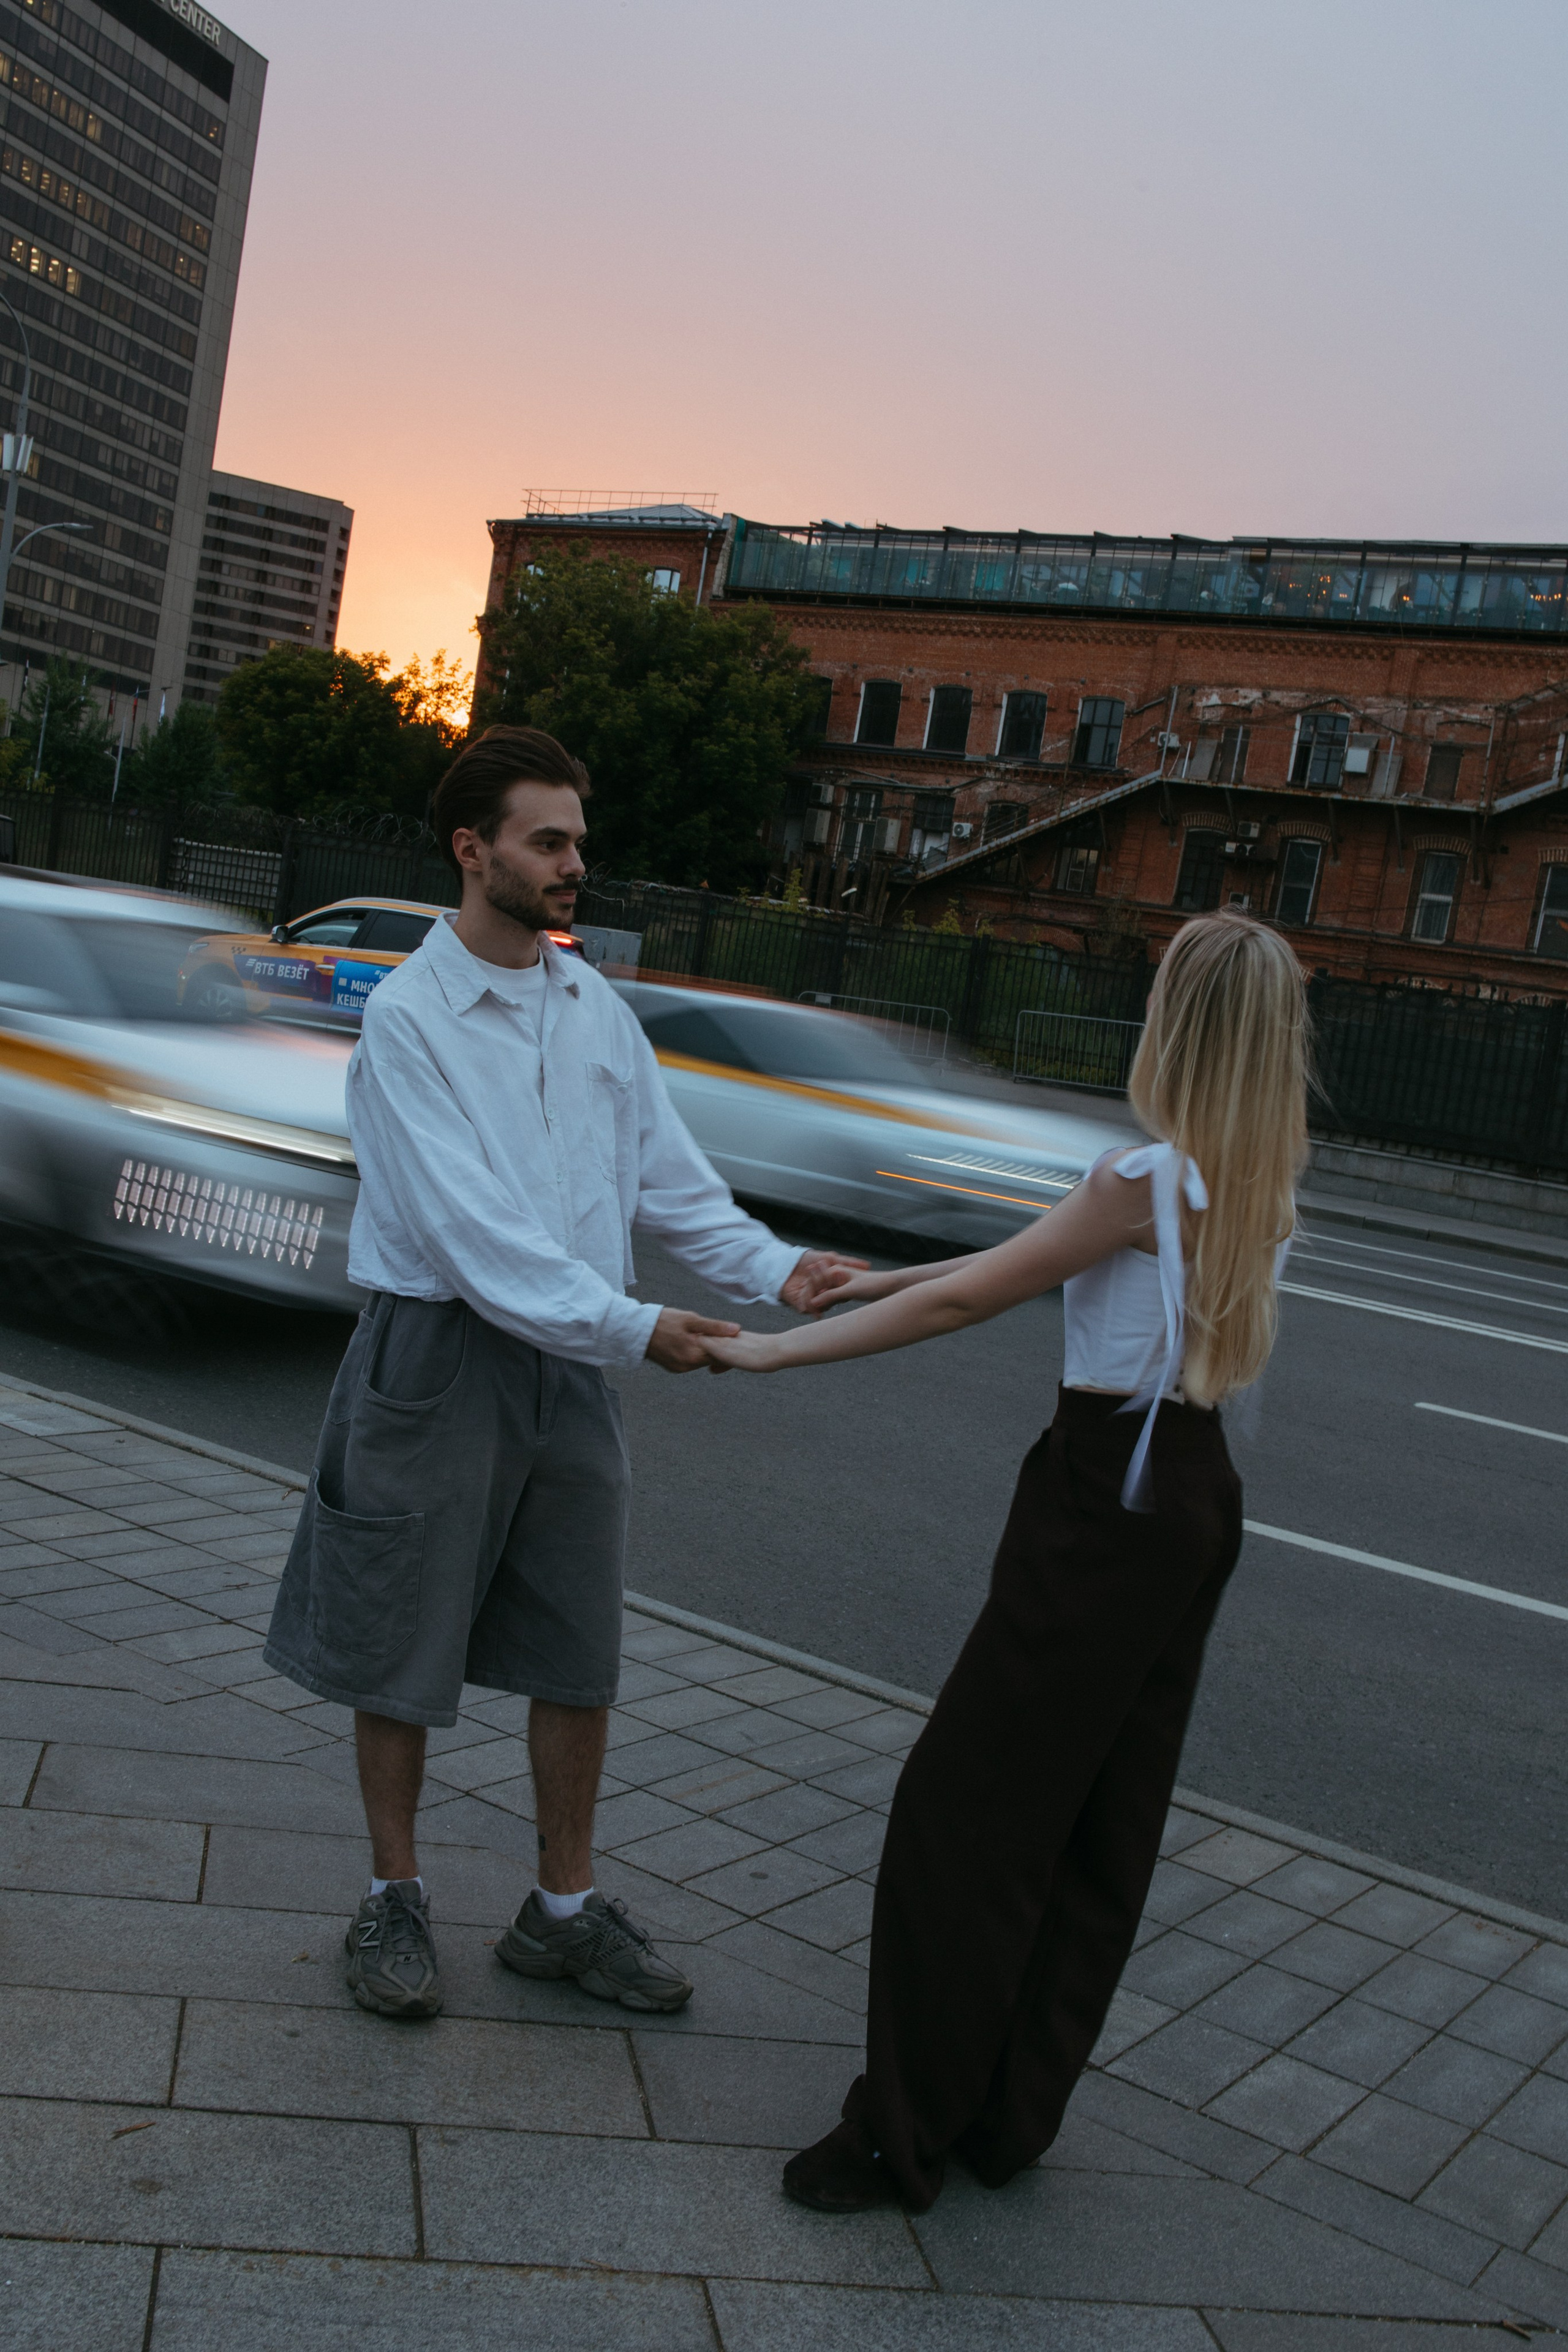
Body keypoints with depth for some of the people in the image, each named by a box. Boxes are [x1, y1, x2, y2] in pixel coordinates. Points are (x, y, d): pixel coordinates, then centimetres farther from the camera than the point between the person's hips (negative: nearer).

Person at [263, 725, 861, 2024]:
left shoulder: (598, 1008, 7)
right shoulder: (408, 1016, -12)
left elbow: (668, 1175, 8)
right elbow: (467, 1224, -21)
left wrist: (774, 1268, -8)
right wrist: (629, 1326, -25)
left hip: (570, 1365, 6)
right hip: (440, 1354, -5)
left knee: (581, 1656, 12)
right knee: (403, 1650, 8)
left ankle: (565, 1908, 28)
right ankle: (395, 1900, 28)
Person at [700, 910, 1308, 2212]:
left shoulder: (1146, 1182, -19)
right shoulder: (1257, 1187, 7)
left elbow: (963, 1301, -15)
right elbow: (1023, 1264, 13)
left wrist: (778, 1350, -8)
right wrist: (880, 1278, 15)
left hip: (1107, 1503, -9)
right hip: (1197, 1494, 9)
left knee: (964, 1805, 0)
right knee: (1103, 1820, 14)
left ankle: (909, 2130, 10)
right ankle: (1012, 2116, 27)